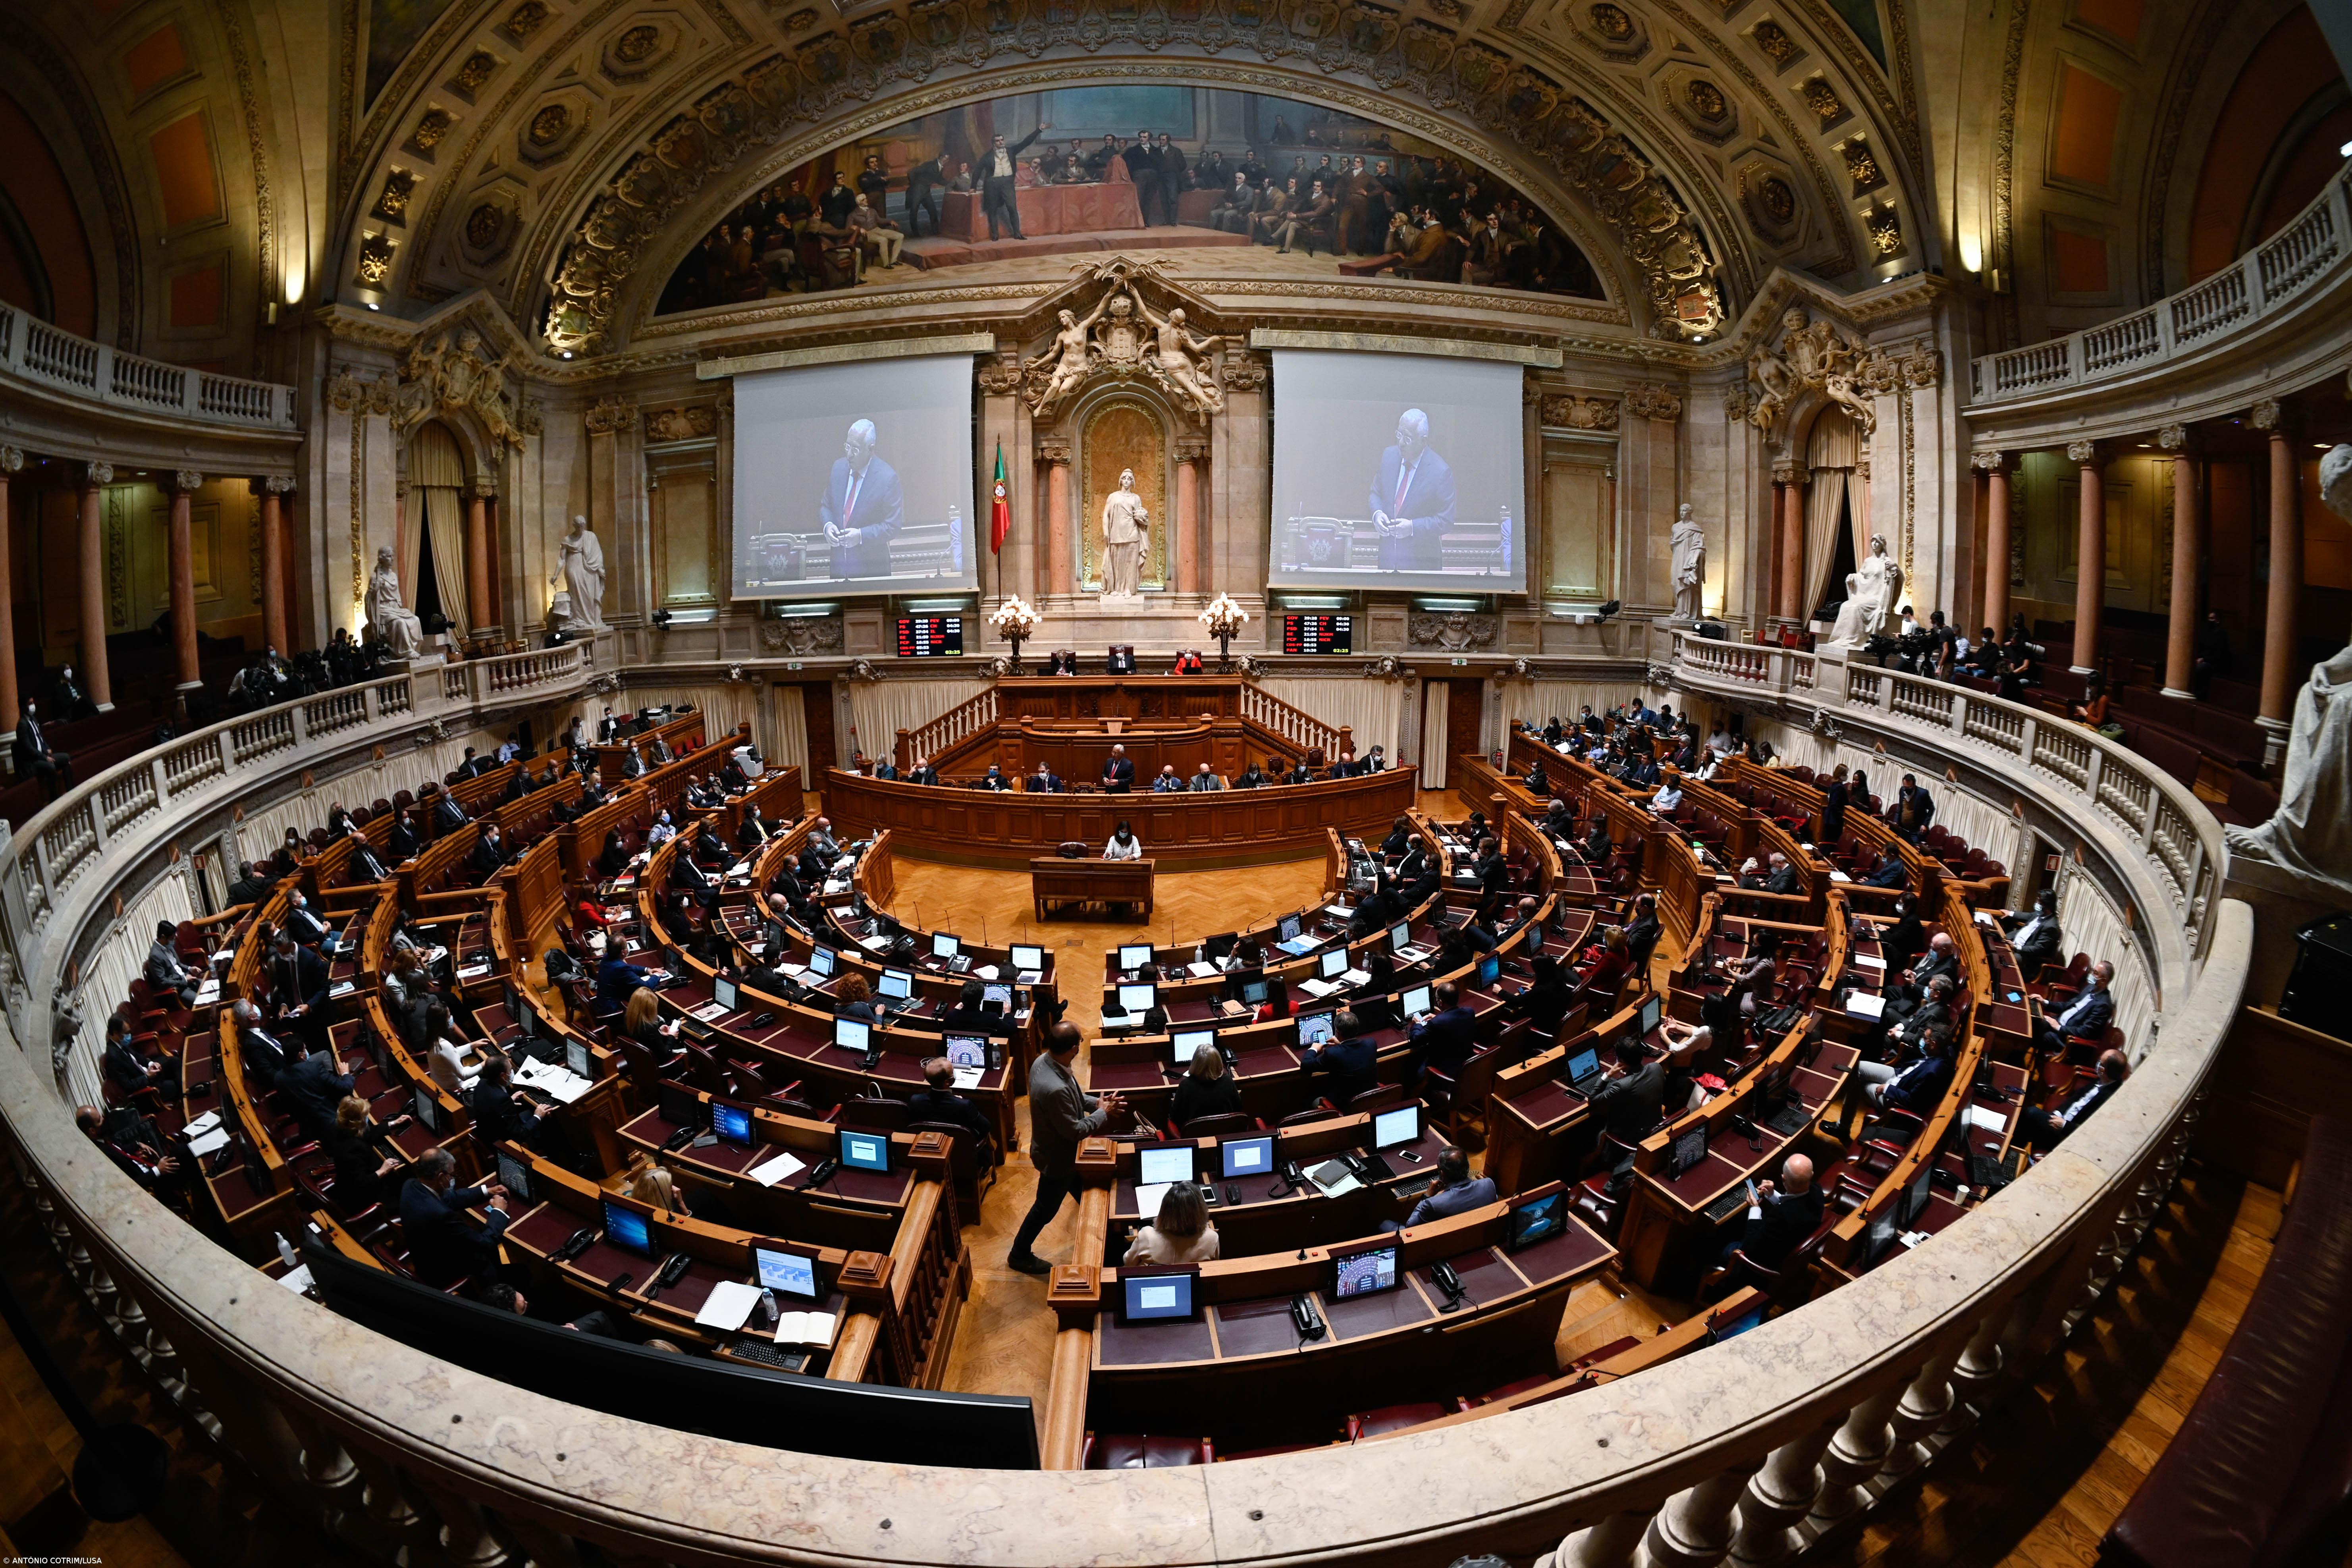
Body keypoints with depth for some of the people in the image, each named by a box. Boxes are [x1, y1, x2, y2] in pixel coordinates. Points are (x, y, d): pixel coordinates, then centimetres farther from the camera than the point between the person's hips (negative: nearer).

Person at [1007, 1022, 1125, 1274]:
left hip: (1051, 1147, 8)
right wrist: (1103, 1113, -16)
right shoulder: (1056, 1089, -43)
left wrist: (1096, 1102, -4)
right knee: (1046, 1207, 17)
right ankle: (1020, 1254, 39)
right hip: (1056, 1157, -8)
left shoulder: (1043, 1061, -14)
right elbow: (1074, 1131, -29)